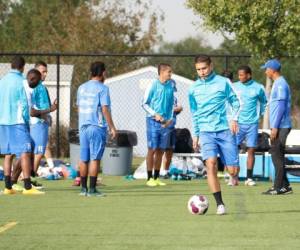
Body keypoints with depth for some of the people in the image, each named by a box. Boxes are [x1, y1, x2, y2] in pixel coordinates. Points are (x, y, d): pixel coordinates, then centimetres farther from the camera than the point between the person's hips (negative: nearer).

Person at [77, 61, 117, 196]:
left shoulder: (81, 88, 12)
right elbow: (105, 109, -12)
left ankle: (83, 189, 13)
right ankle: (92, 189, -5)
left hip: (83, 127, 6)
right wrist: (112, 127, -8)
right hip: (97, 127, -6)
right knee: (95, 159, -4)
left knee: (84, 159, 10)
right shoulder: (102, 88, -8)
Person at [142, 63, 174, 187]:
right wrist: (154, 114, -14)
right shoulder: (153, 86, -6)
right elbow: (144, 104, -3)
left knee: (161, 151, 7)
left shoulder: (170, 86, 8)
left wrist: (170, 119, 2)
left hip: (165, 123, 5)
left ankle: (156, 178, 14)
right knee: (152, 150, -5)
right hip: (153, 121, -5)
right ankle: (150, 178, -1)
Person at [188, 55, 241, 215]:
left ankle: (234, 175, 38)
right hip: (206, 132, 1)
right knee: (211, 164, -22)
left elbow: (235, 102, 9)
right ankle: (219, 204, -20)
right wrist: (195, 135, 17)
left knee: (233, 170, -3)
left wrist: (234, 119, -8)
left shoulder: (223, 82, 2)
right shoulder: (193, 89, 10)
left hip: (225, 130, -1)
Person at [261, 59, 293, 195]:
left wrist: (275, 127, -20)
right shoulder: (278, 84, 17)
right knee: (277, 155, 13)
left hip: (280, 126, -10)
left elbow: (281, 106, -20)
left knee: (277, 155, -7)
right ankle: (284, 186, 17)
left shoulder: (280, 84, -14)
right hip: (278, 127, 10)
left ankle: (279, 187, -6)